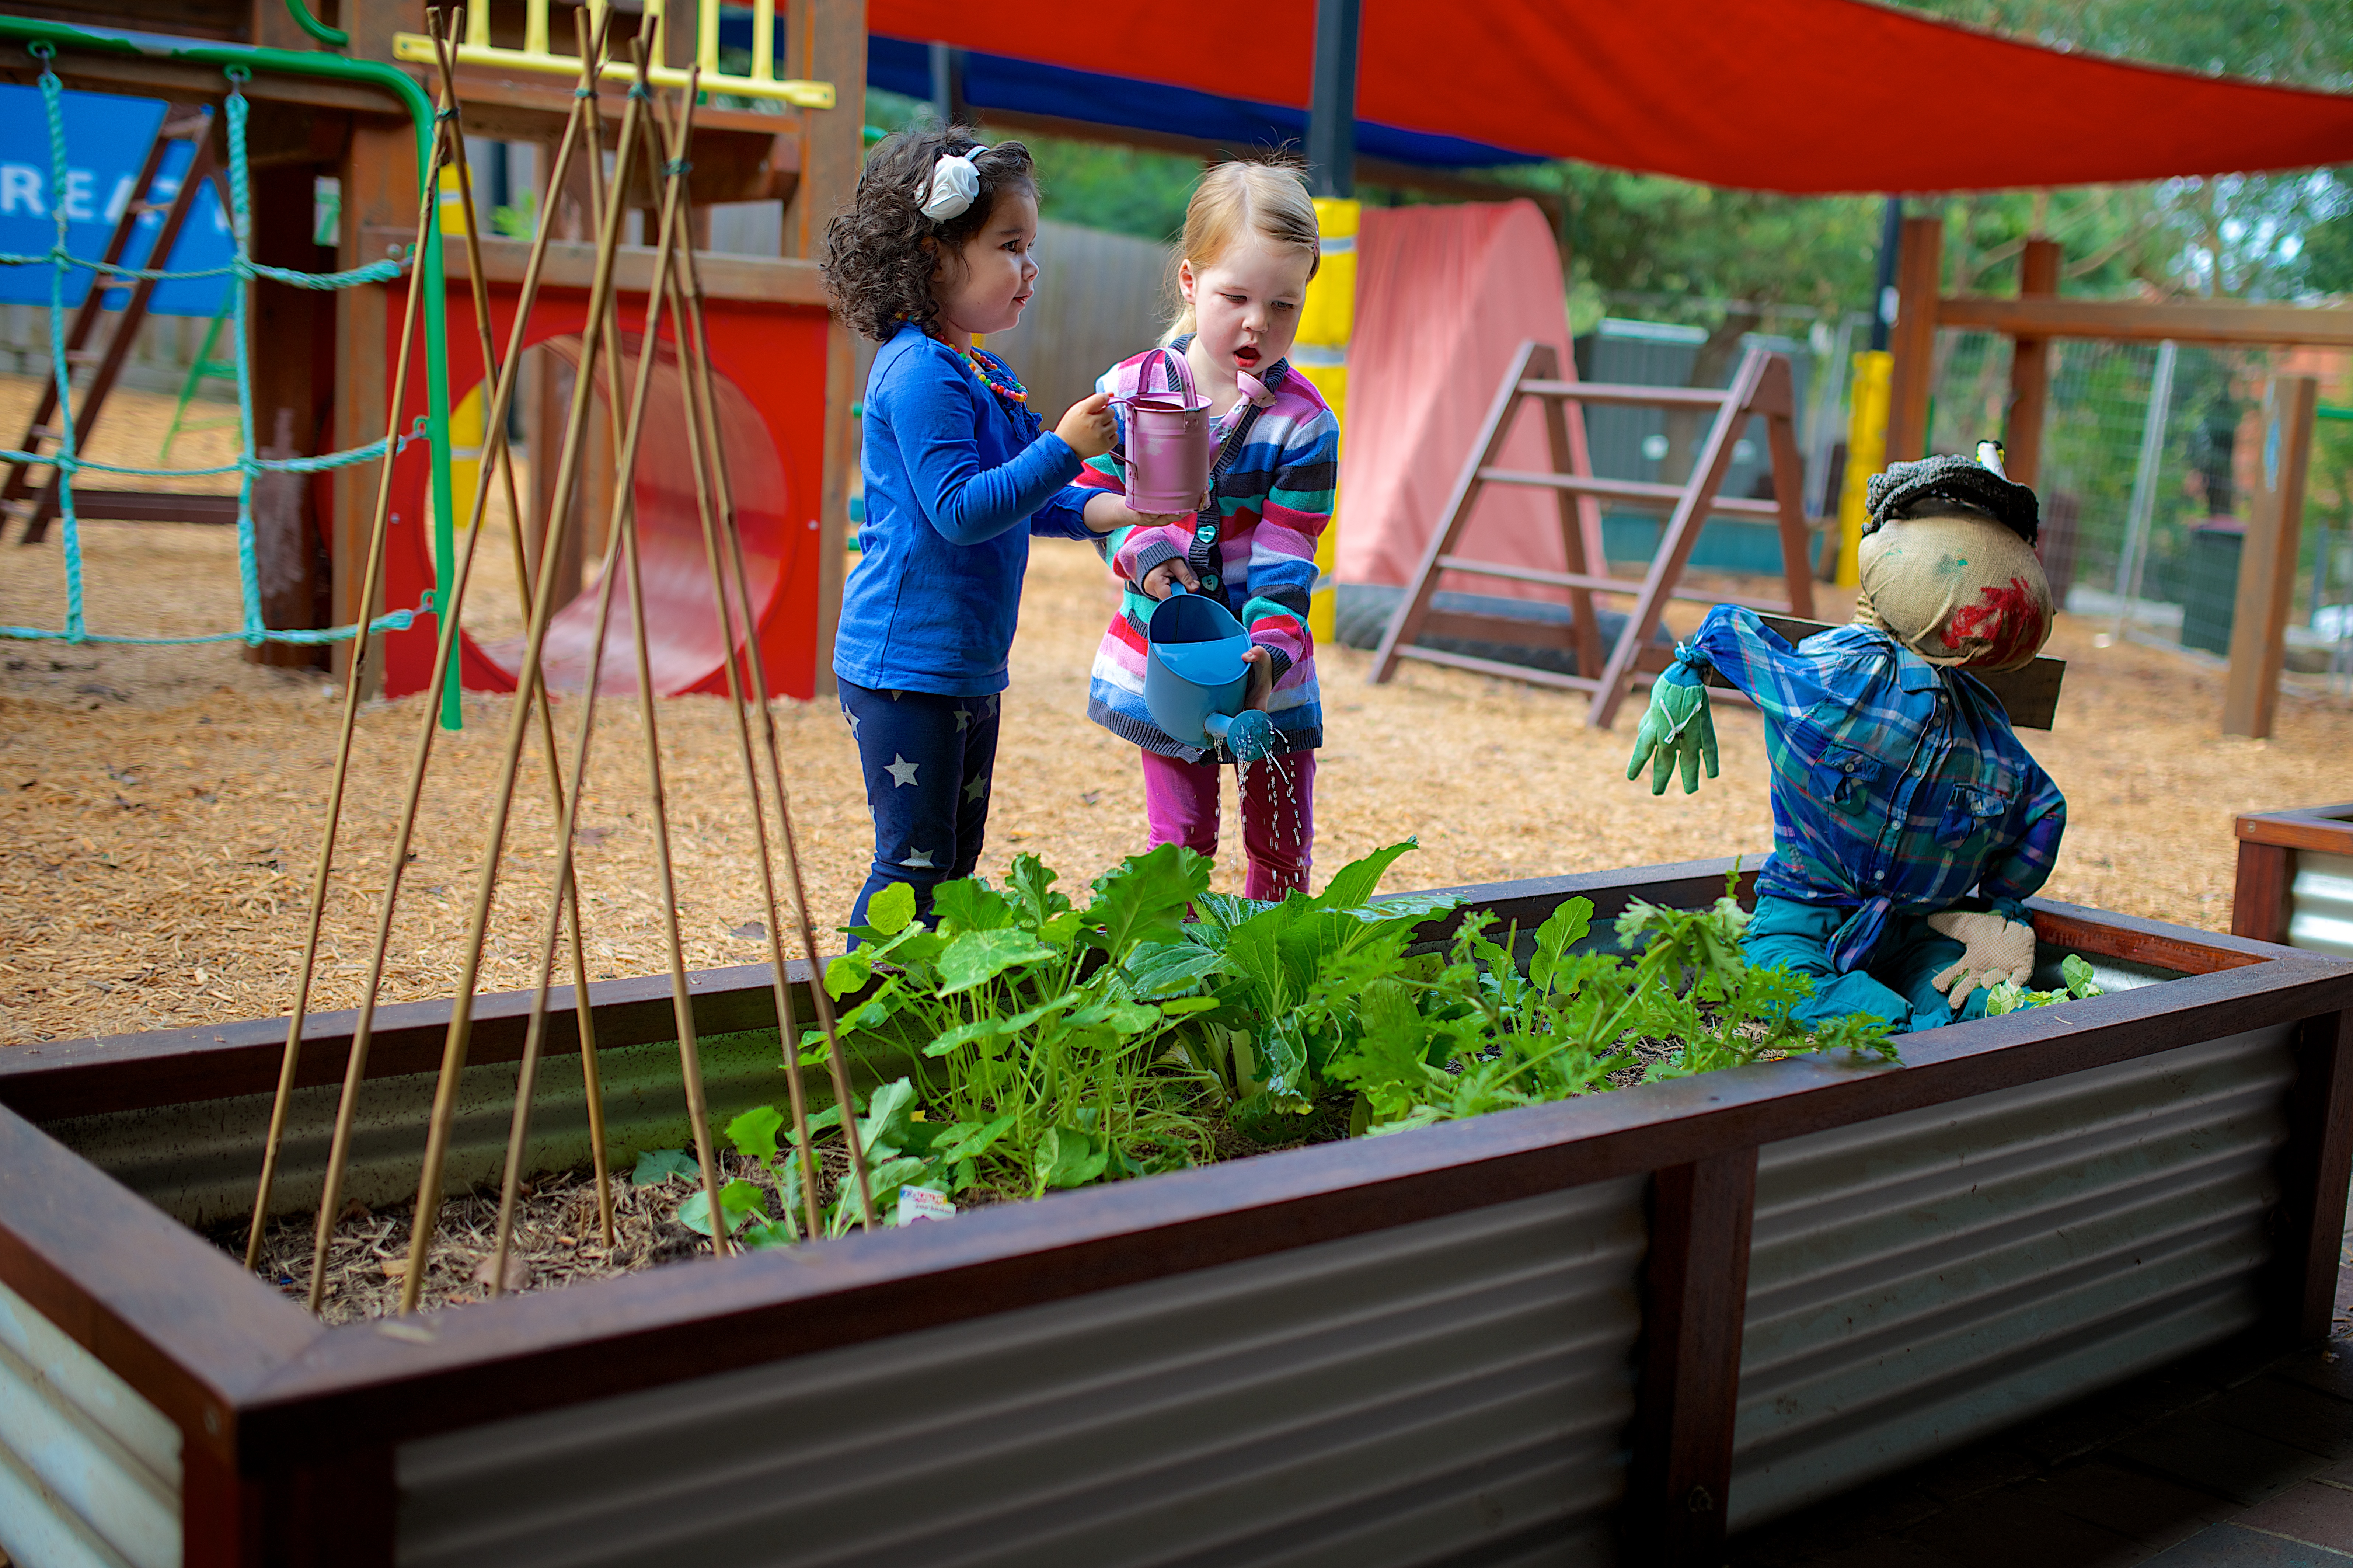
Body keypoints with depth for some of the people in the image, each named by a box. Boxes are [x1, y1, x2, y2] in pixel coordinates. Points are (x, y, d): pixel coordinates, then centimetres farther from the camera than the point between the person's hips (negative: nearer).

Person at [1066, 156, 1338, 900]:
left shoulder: (1303, 422, -12)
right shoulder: (1130, 389, -7)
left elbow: (1287, 557, -14)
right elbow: (1094, 496, 2)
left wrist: (1270, 648, -30)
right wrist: (1145, 551, -18)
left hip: (1268, 671, -1)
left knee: (1282, 845, 10)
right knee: (1179, 839, 13)